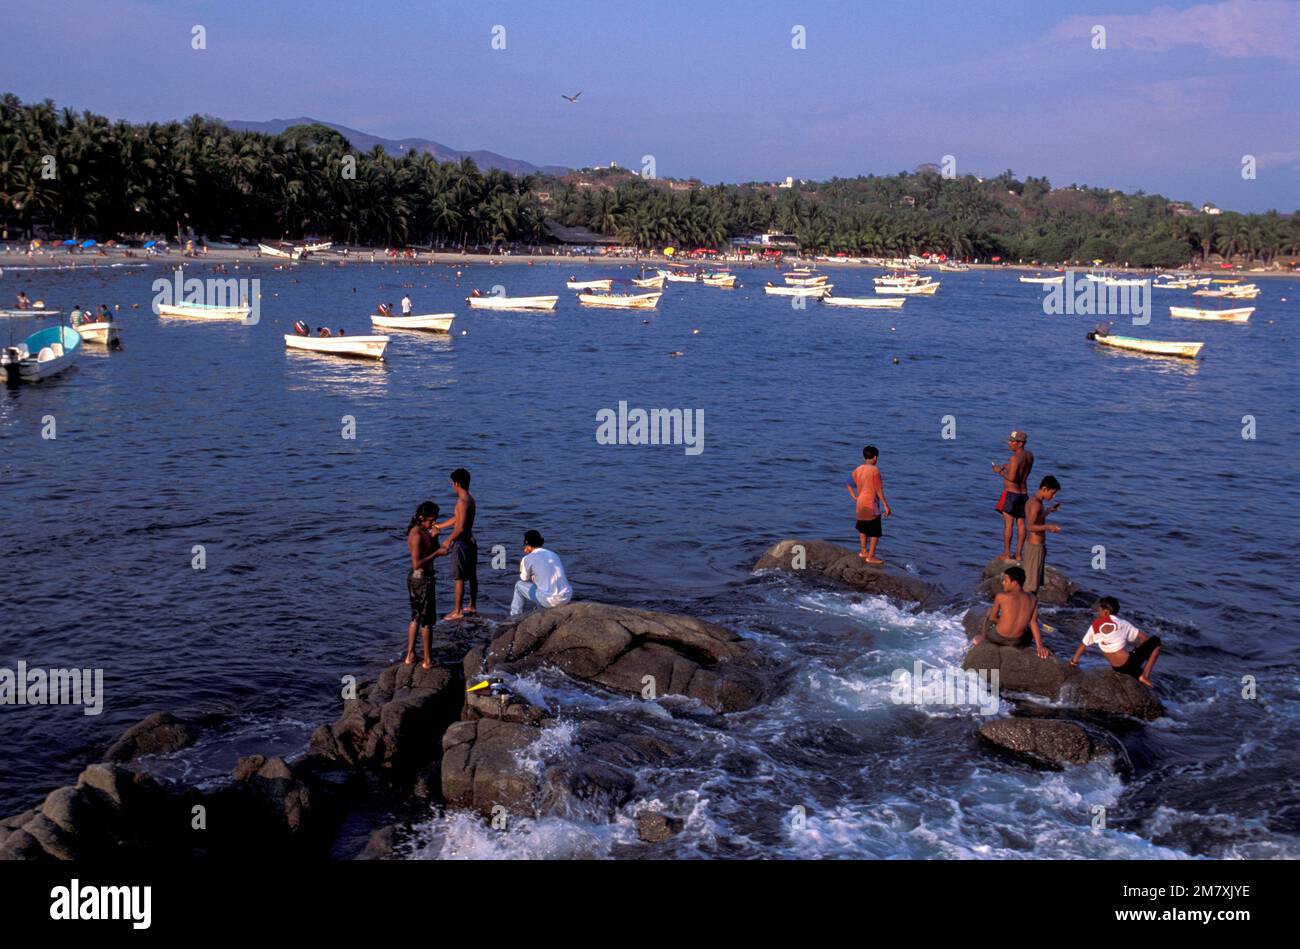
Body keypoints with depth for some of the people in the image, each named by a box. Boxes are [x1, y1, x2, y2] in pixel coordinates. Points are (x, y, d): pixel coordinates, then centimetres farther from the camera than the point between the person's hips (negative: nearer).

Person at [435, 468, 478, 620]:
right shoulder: (470, 499, 9)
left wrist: (449, 541, -13)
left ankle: (458, 611, 3)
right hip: (470, 541, 10)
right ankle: (473, 606, 29)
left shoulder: (462, 502, -21)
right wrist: (439, 526, 27)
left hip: (461, 543, -10)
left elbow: (460, 527, -25)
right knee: (472, 576, 18)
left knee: (459, 579, -2)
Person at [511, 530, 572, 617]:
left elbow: (524, 579, 14)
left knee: (519, 585, 18)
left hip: (549, 600, -6)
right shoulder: (553, 554, 18)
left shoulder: (527, 559, -1)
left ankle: (515, 617, 26)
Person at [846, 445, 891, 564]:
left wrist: (855, 497, 9)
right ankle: (871, 556, 2)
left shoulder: (858, 469, 3)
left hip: (860, 504, 7)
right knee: (875, 532, 1)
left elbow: (848, 484, 9)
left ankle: (864, 551, 32)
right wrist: (886, 505, -12)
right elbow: (879, 489, -16)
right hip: (871, 505, -7)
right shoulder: (874, 470, -16)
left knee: (863, 529, 23)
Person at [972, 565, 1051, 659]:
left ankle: (982, 637, 40)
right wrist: (1040, 646, -2)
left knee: (989, 610, 24)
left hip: (998, 639, -2)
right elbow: (1034, 623, -6)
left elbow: (992, 618, -4)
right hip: (1017, 642, 2)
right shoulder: (1033, 599, -8)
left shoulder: (1001, 597, -18)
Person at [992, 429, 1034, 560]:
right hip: (1023, 493, 8)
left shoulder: (1015, 458, -21)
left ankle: (1006, 554, -1)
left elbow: (1012, 478, -25)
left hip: (1011, 493, -8)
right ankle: (1018, 555, 13)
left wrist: (999, 471, -11)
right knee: (1020, 524, 9)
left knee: (1008, 524, -3)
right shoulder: (1029, 455, 5)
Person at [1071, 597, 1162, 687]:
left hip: (1117, 668, 5)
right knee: (1155, 640, 8)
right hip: (1129, 662, -5)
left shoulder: (1094, 626, -1)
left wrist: (1074, 660, 24)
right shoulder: (1122, 624, -8)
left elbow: (1083, 644, 9)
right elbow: (1144, 638, -5)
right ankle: (1145, 675, 3)